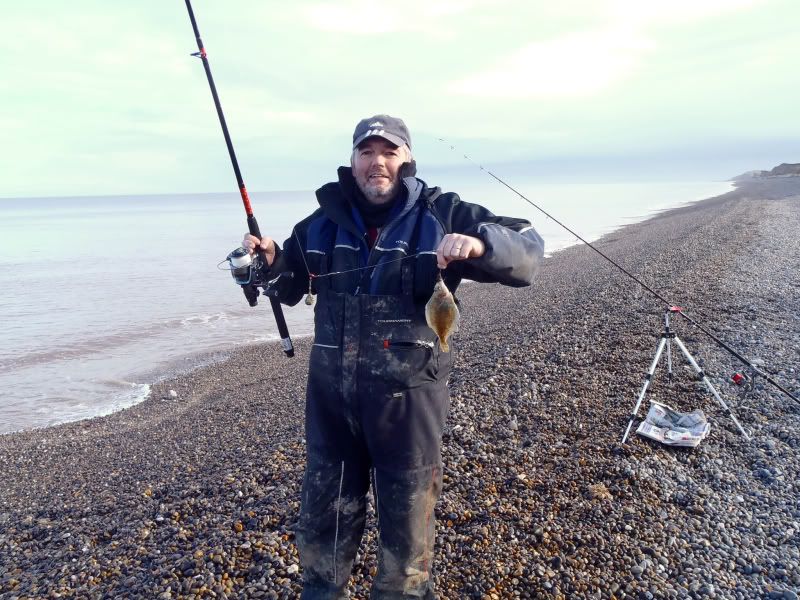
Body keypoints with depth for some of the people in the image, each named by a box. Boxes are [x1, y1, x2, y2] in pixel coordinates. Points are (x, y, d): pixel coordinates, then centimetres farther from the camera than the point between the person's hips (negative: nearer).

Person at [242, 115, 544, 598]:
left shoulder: (443, 214, -7)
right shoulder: (323, 222, 4)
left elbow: (528, 253, -12)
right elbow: (289, 285, 17)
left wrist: (479, 243, -33)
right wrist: (271, 260, -5)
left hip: (408, 396, -3)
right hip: (331, 395, 4)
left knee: (407, 525, 17)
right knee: (323, 519, 21)